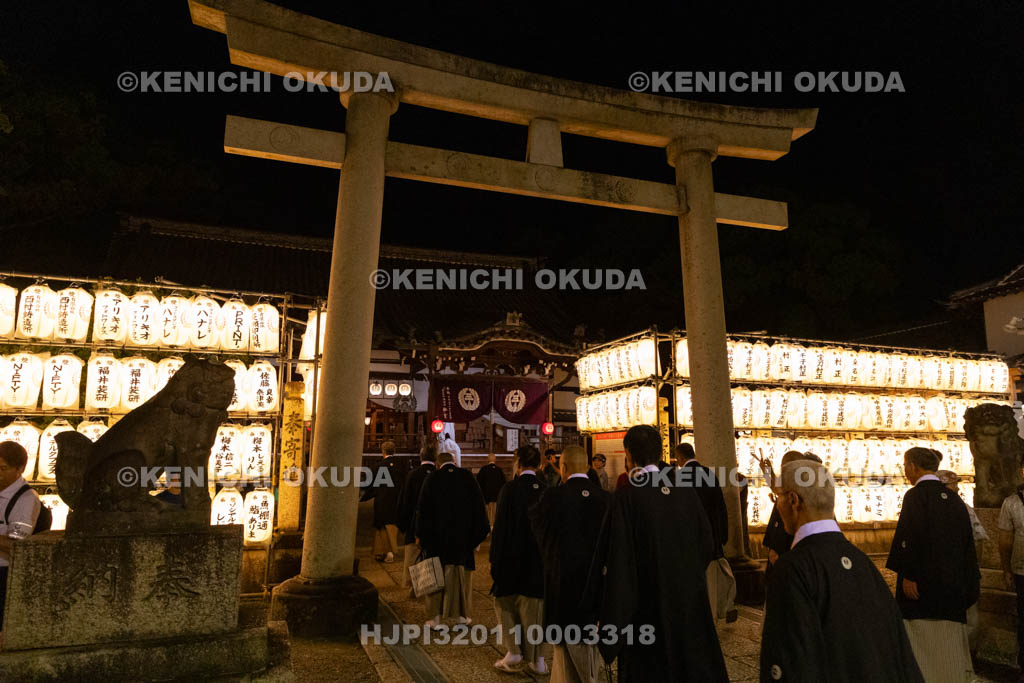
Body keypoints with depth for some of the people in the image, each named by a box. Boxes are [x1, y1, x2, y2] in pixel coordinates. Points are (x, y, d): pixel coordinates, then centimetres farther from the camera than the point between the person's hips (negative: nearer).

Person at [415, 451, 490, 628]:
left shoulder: (432, 478, -5)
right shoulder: (468, 476, -2)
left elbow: (423, 507, -3)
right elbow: (478, 504, 0)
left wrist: (420, 534, 4)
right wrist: (483, 530, 8)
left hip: (437, 535, -1)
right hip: (463, 535, 1)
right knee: (462, 573, 14)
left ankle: (437, 617, 9)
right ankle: (461, 614, 21)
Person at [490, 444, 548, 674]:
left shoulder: (509, 489, -14)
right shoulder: (546, 490, -6)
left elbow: (500, 526, -12)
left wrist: (494, 559, -4)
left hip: (512, 558, -3)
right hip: (539, 559, 3)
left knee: (505, 603, 16)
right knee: (533, 608, 13)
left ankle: (514, 652, 10)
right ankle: (535, 658, 18)